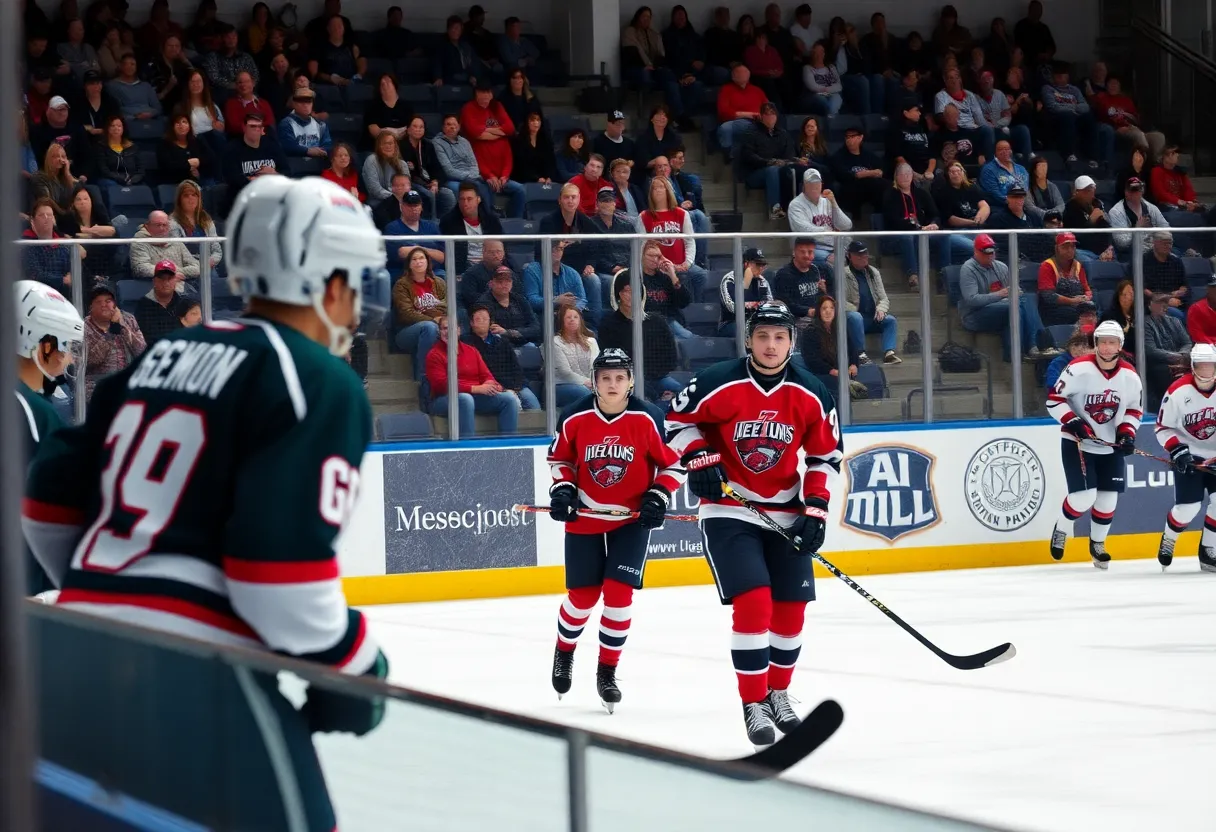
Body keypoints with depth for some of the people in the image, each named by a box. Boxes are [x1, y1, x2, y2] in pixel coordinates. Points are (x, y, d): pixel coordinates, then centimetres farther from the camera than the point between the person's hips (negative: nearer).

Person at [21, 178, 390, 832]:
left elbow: (53, 500, 21)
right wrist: (351, 672, -2)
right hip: (191, 675, -8)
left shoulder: (164, 354, 18)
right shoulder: (319, 382, -5)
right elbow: (281, 563, -16)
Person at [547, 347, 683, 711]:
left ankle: (607, 672, 6)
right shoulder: (575, 418, -9)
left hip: (632, 518, -1)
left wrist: (658, 496, -16)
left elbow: (675, 462, -4)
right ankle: (564, 651, 37)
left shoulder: (648, 419, -14)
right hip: (584, 517, 1)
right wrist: (562, 489, -8)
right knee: (583, 596, 6)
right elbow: (559, 457, 8)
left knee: (618, 592, -10)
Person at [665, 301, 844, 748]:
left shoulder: (811, 396, -5)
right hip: (728, 509, -4)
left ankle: (777, 693, 28)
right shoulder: (719, 384, -16)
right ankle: (753, 705, -8)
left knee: (791, 606, 6)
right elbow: (678, 418, -1)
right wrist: (698, 459, -15)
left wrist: (815, 509, -3)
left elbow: (826, 454, 4)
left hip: (785, 512, 4)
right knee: (753, 601, -17)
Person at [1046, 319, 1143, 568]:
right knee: (1084, 496, -15)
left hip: (1111, 446, 4)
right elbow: (1054, 400, -13)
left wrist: (1127, 431, -8)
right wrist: (1073, 422, -24)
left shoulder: (1130, 376, -4)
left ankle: (1097, 544, 27)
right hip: (1077, 443, -4)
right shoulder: (1078, 369, -17)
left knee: (1108, 498, 5)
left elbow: (1134, 409, 9)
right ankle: (1061, 529, 13)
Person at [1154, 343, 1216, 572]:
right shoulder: (1178, 392, -17)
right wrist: (1177, 450, -21)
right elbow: (1162, 427, -7)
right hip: (1188, 456, -2)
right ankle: (1168, 540, 20)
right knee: (1188, 506, -9)